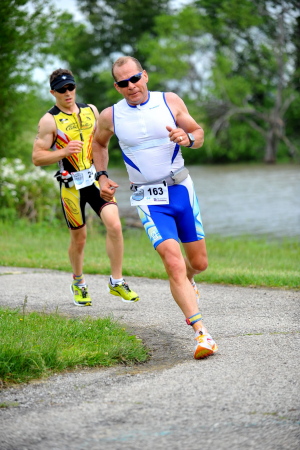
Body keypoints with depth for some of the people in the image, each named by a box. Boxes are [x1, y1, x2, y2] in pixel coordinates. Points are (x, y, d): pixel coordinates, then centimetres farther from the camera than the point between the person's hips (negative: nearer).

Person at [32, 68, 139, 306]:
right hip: (71, 185, -3)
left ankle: (116, 282, -3)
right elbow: (37, 157, -9)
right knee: (79, 238, 8)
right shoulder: (49, 120, -6)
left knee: (114, 225, -16)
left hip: (97, 179, 3)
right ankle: (78, 283, 33)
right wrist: (64, 151, -23)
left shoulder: (91, 111, 7)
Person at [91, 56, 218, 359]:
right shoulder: (110, 116, -3)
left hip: (181, 189, 2)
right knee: (173, 263, -19)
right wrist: (102, 176, 8)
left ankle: (186, 281, 48)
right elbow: (98, 143, 18)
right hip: (149, 200, -2)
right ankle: (200, 332, -21)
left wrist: (188, 138, -15)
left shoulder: (170, 102, -2)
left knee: (199, 262, 10)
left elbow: (198, 133, 7)